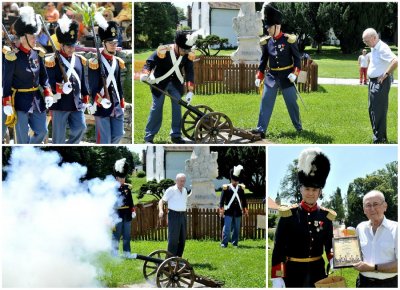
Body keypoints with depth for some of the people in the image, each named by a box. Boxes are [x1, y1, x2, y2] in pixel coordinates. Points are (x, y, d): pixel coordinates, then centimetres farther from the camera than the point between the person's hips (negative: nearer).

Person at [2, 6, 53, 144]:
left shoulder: (37, 53, 4)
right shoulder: (12, 56, -14)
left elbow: (43, 76, 12)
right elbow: (6, 81, -13)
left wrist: (48, 93, 0)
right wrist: (6, 104, -16)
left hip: (37, 99, 6)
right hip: (20, 100, -6)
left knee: (42, 131, 11)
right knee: (22, 137, 0)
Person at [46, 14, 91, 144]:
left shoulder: (79, 60, 12)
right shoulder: (52, 61, -8)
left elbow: (83, 81, 18)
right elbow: (48, 83, -13)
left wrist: (85, 100, 16)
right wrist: (60, 88, -31)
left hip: (76, 104, 5)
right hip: (60, 104, -5)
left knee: (80, 128, -6)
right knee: (59, 137, 1)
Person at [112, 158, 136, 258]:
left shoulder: (127, 188, 11)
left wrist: (133, 211, 9)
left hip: (127, 215, 6)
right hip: (117, 215, -6)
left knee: (127, 235, 10)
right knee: (116, 235, -2)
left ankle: (127, 252, 16)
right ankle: (115, 253, 3)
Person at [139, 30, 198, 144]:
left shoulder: (189, 54, -13)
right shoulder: (163, 51, -26)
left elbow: (189, 72, -8)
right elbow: (150, 62, -20)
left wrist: (190, 90, -15)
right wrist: (145, 74, -39)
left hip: (176, 83, 4)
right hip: (160, 82, -4)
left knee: (177, 108, 0)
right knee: (156, 108, -2)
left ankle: (176, 135, 10)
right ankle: (149, 136, 5)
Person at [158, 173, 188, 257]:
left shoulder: (184, 190, 15)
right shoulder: (171, 190, -5)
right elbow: (162, 201, -9)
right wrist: (161, 210, -26)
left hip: (183, 215, 7)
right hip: (173, 215, -7)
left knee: (182, 238, 7)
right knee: (173, 238, -10)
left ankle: (178, 257, 14)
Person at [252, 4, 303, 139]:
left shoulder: (289, 40, -10)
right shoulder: (266, 41, 2)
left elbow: (297, 58, -6)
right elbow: (263, 60, 10)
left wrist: (295, 73, -17)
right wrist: (259, 77, 6)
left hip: (287, 77, -3)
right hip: (271, 77, 3)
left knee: (292, 102, 6)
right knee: (265, 102, -4)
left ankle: (299, 127, 21)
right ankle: (261, 129, -5)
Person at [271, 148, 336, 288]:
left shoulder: (326, 216, 4)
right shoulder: (288, 214, -6)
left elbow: (329, 244, 9)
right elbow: (278, 248, -7)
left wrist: (333, 260, -13)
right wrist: (277, 277, -14)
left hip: (317, 271, 4)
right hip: (294, 272, -4)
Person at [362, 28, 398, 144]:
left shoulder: (382, 48, -20)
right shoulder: (374, 48, 10)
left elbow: (395, 61, -32)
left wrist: (385, 75, -24)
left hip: (380, 83, -10)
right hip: (373, 82, 10)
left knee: (378, 111, -8)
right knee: (372, 109, 15)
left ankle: (379, 140, -4)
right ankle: (379, 136, 24)